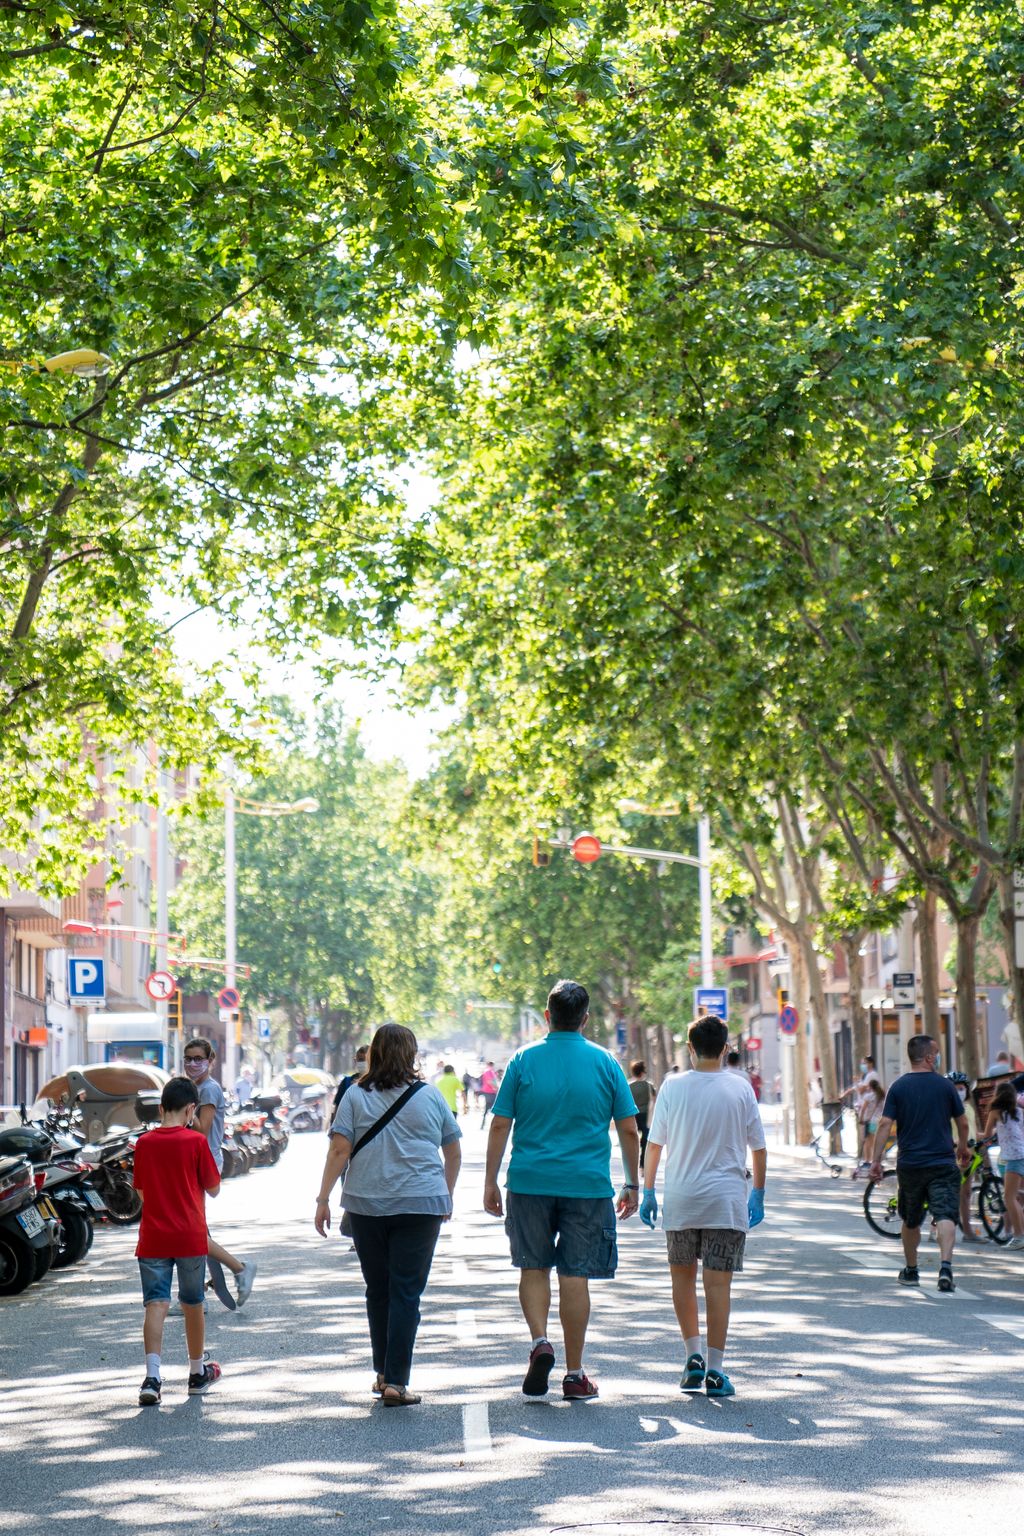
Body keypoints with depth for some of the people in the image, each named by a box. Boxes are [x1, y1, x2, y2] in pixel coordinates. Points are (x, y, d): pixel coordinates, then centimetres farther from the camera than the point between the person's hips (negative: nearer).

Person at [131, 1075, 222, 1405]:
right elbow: (214, 1188, 0)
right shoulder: (196, 1142, -8)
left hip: (153, 1238, 1)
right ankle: (198, 1372, 29)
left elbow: (142, 1191, 11)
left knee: (156, 1304, -5)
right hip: (191, 1238, -1)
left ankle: (152, 1376, -22)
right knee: (193, 1304, 14)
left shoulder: (144, 1143, 1)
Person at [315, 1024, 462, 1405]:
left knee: (377, 1291, 15)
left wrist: (323, 1199, -1)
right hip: (421, 1204, -1)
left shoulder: (355, 1096, 1)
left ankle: (383, 1374, 24)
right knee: (407, 1293, -1)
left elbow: (339, 1151, -6)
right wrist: (446, 1194, 25)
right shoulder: (430, 1095, 3)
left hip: (366, 1205, 1)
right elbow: (453, 1152, 11)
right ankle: (396, 1383, -8)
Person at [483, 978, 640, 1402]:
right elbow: (629, 1131, 3)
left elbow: (500, 1126, -1)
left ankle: (539, 1341, -6)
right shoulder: (604, 1063, 2)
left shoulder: (524, 1060, 1)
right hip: (587, 1186, 0)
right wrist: (632, 1185, 13)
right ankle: (575, 1375, 6)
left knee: (533, 1268, 15)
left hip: (530, 1181, 0)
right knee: (575, 1275, 3)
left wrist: (490, 1181, 6)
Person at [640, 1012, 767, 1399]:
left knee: (682, 1275, 17)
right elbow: (758, 1147, 4)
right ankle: (715, 1370, -5)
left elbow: (654, 1144, 0)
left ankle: (694, 1355, 13)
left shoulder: (673, 1088, -2)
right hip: (727, 1198, -1)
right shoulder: (740, 1088, -1)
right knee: (718, 1282, -2)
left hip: (680, 1199, 1)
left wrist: (647, 1192, 8)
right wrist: (758, 1193, 15)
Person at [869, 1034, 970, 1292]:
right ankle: (945, 1267, -27)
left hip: (909, 1164, 2)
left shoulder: (898, 1087, -1)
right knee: (945, 1215, -9)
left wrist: (876, 1160, -3)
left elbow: (885, 1125, -7)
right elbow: (962, 1123, 7)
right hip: (942, 1163, -2)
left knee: (911, 1221, 17)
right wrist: (963, 1148, 26)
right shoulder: (945, 1086, -1)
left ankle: (911, 1271, 28)